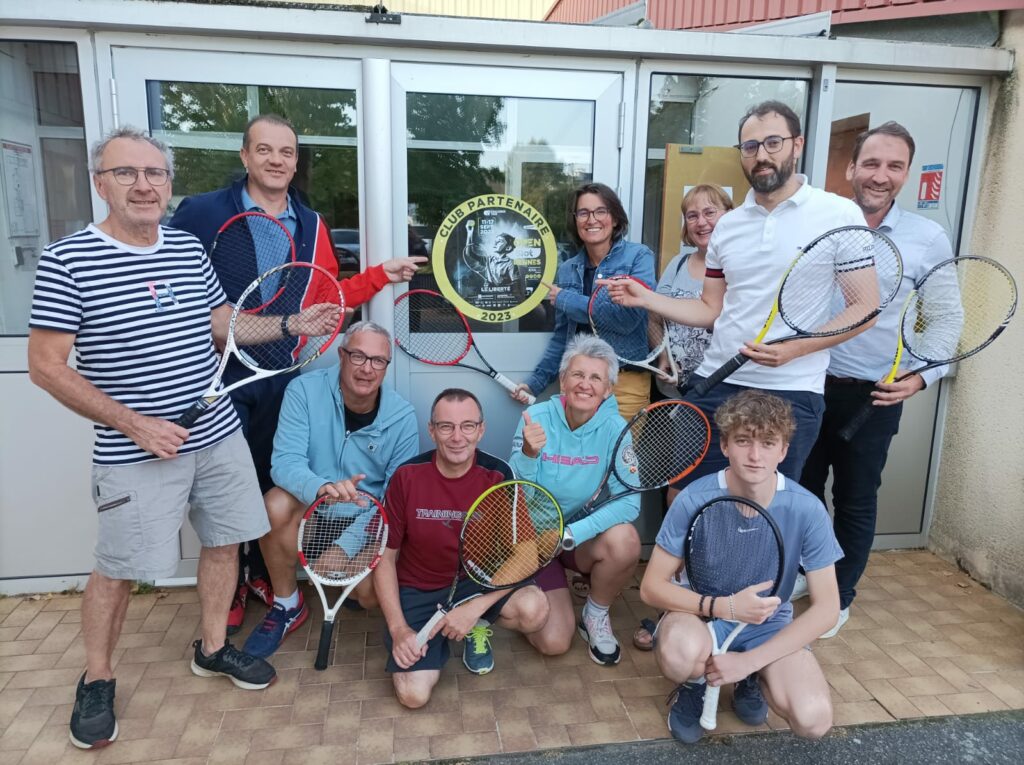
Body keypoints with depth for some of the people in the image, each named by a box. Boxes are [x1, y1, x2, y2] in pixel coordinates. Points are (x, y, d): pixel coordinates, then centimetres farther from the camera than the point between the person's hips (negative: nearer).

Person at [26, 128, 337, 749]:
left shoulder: (190, 250, 4)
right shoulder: (68, 260, -12)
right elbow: (47, 367, -11)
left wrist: (292, 325, 4)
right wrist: (135, 424, -15)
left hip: (219, 436, 6)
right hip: (137, 453, -5)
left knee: (225, 540, 15)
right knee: (119, 569, 7)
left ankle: (213, 647, 37)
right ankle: (97, 680, 32)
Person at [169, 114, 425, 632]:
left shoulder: (311, 226, 8)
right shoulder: (199, 212, -7)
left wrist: (381, 275, 0)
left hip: (280, 373, 4)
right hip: (218, 372, -3)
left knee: (271, 477, 15)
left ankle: (263, 573, 34)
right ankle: (228, 585, 27)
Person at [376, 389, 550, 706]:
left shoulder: (498, 476, -13)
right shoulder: (407, 476, -12)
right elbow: (385, 556, -5)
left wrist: (474, 608, -26)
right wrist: (398, 628, -14)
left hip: (477, 583, 1)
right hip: (416, 591, -1)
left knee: (534, 608, -29)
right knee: (414, 694, -19)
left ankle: (477, 626, 6)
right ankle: (438, 639, 15)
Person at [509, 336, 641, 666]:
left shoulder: (614, 429, -14)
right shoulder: (537, 417, -15)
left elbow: (629, 502, -23)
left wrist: (570, 534, -34)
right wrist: (529, 454, -39)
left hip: (586, 540, 1)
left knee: (625, 540, -32)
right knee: (553, 642, -11)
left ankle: (596, 616, -1)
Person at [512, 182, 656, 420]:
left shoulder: (638, 257, -4)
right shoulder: (567, 269, 10)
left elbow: (629, 318, -17)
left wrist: (565, 300, -8)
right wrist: (536, 381, 10)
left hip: (625, 384, -4)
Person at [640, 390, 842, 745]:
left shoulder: (806, 510, -18)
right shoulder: (694, 500, -22)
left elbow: (826, 607, -12)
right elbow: (652, 587, -16)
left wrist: (749, 660, -19)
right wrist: (724, 606, -31)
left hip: (769, 624, 2)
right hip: (704, 613, -1)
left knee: (813, 720, -24)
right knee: (681, 653, -37)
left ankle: (750, 679, 12)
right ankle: (695, 685, 3)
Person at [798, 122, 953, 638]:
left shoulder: (929, 240, -4)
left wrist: (922, 375, -10)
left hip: (875, 396, -1)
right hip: (810, 385, 1)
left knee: (856, 502, 11)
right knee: (804, 489, 16)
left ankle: (839, 596, 31)